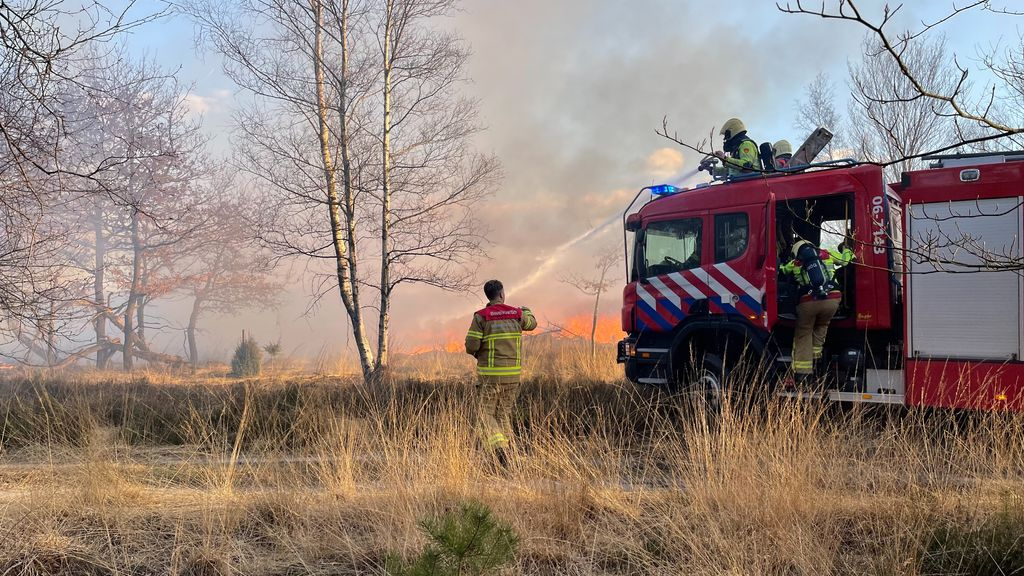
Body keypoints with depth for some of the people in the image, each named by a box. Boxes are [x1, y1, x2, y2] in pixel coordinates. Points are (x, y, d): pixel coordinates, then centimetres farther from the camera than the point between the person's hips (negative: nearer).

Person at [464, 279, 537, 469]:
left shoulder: (481, 316, -9)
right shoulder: (516, 314, 3)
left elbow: (471, 346, -13)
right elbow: (531, 324, 26)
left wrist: (479, 354, 12)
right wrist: (526, 310, 48)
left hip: (489, 374, -4)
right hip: (512, 374, 4)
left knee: (485, 416, 2)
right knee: (503, 414, 17)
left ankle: (498, 449, -20)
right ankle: (504, 451, 15)